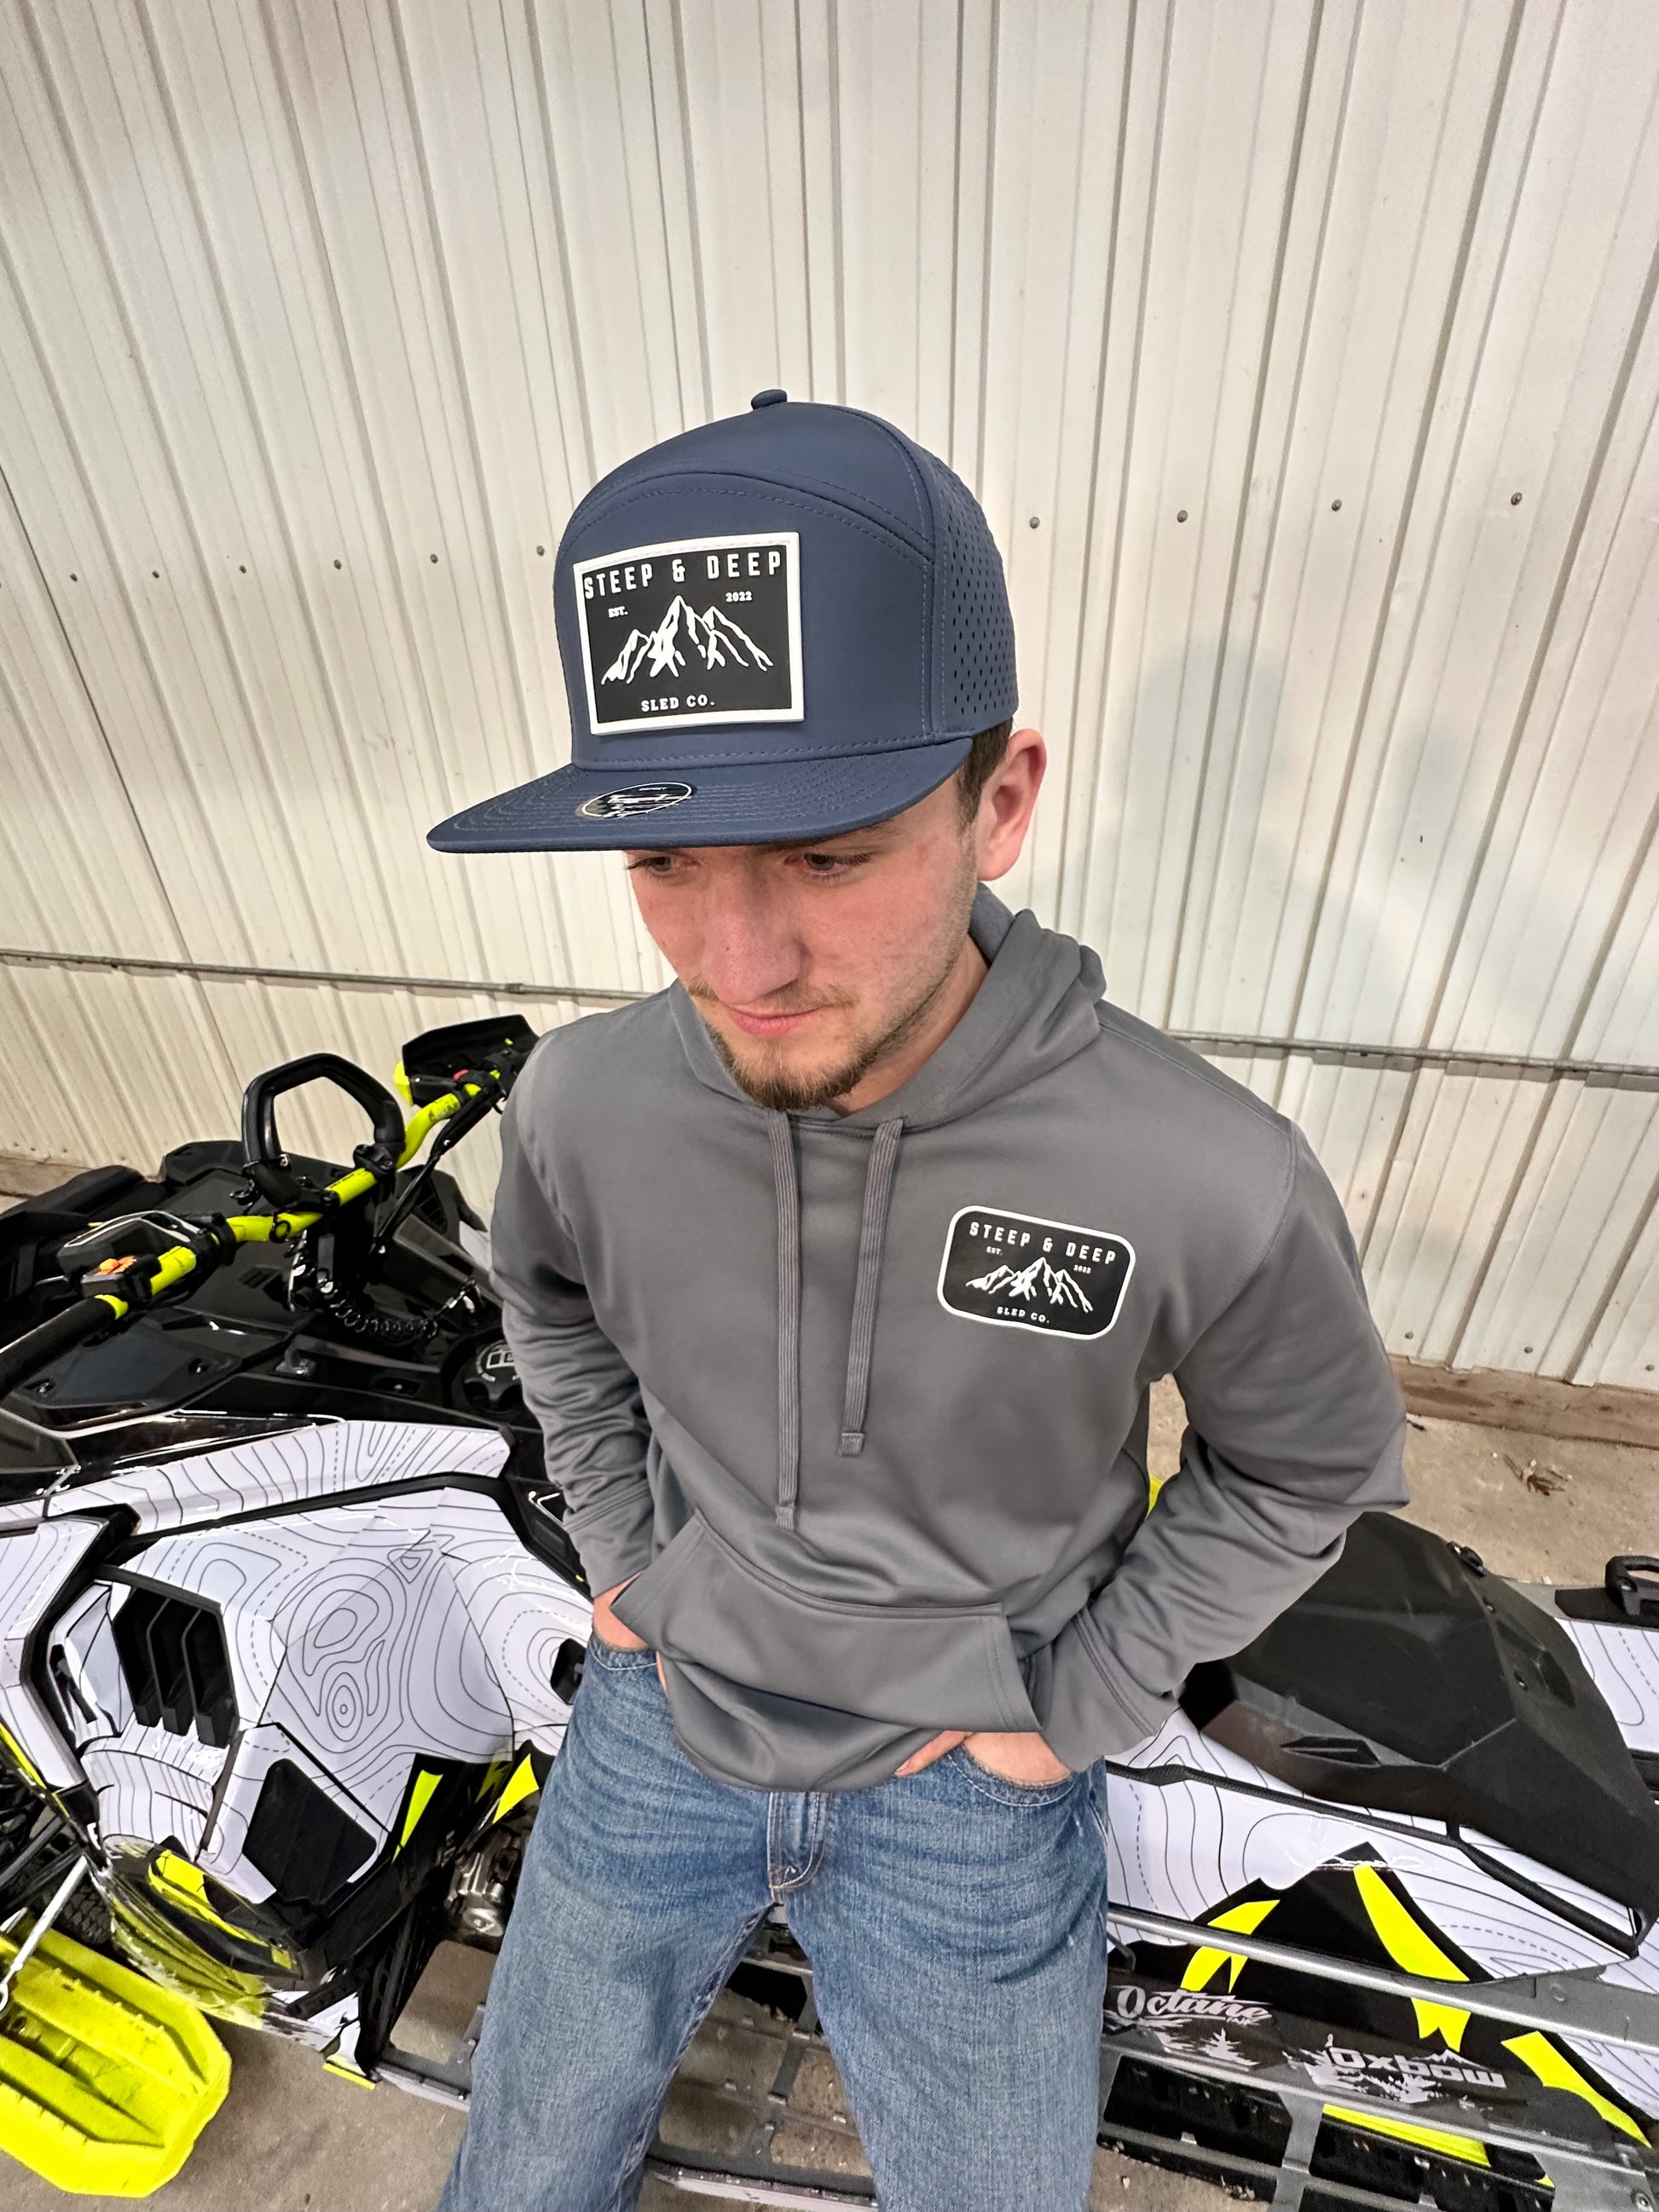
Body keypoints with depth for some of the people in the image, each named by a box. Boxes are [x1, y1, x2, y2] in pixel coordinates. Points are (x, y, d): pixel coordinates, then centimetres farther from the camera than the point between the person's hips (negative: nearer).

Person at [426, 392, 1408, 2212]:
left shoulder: (1212, 1184, -30)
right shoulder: (583, 1100, -21)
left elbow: (1309, 1471, -8)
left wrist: (1075, 1702, -7)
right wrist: (619, 1548, 0)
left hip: (968, 1789, -2)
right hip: (656, 1717, 3)